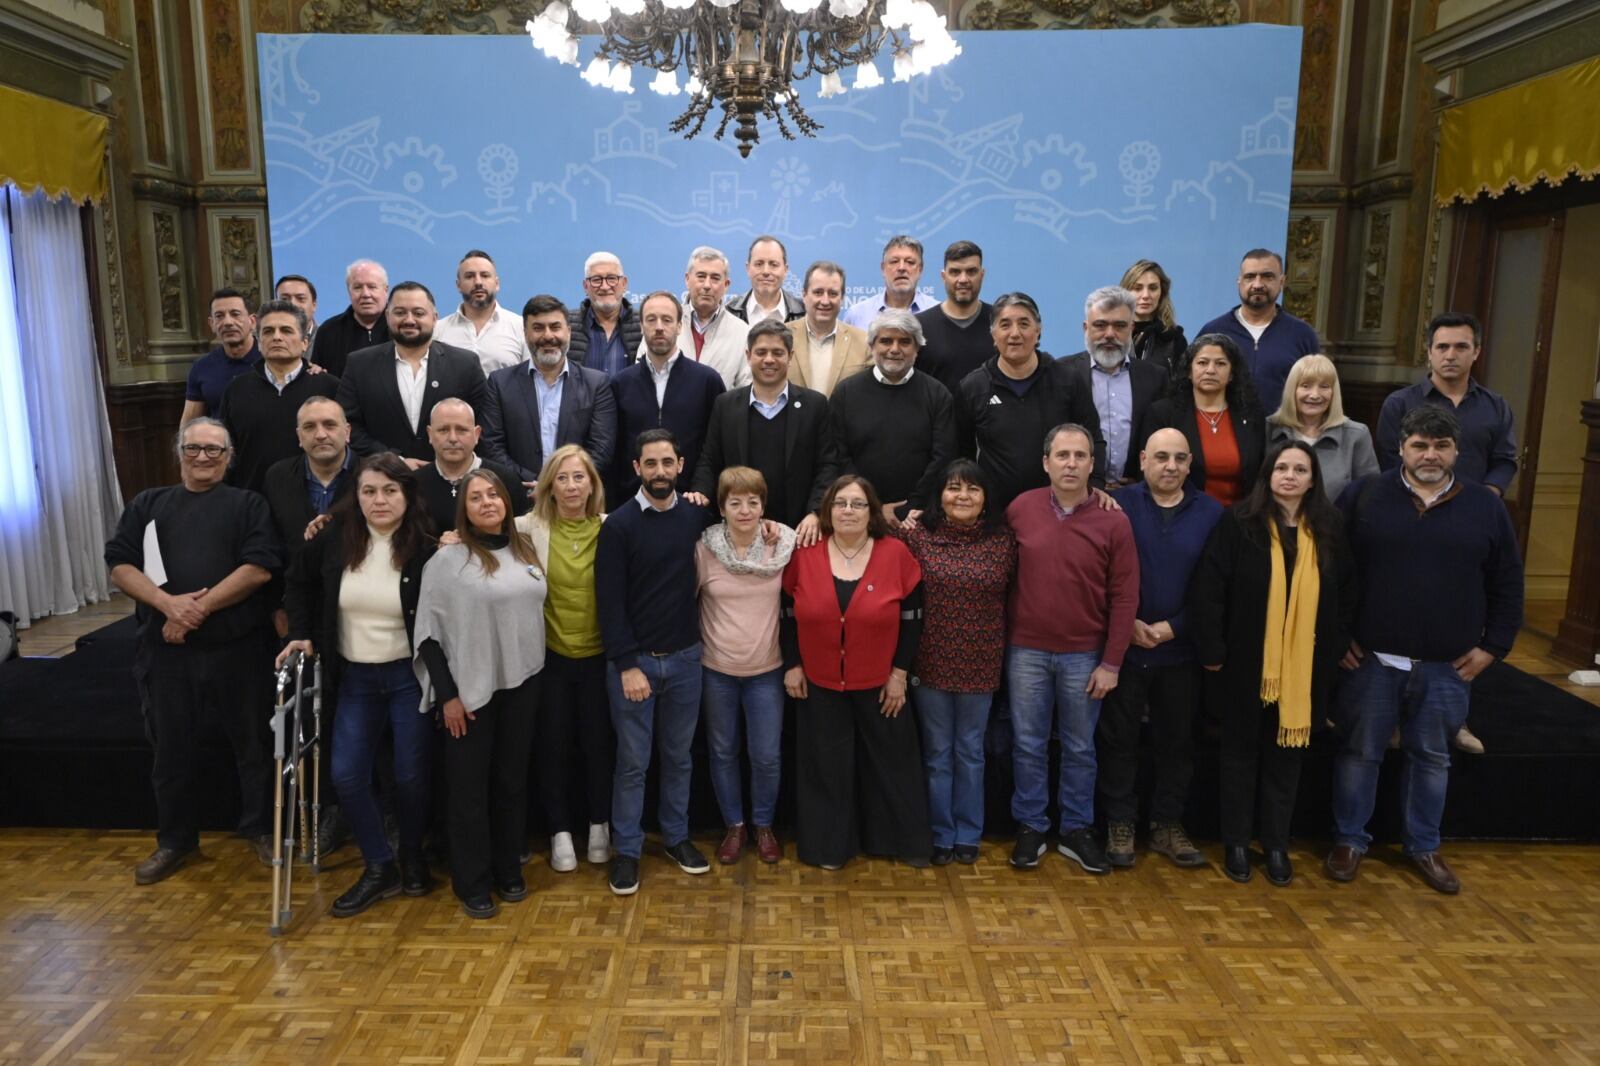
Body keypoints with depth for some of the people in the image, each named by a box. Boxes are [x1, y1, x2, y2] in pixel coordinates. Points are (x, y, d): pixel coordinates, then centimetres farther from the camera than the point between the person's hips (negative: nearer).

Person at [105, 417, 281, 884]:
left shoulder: (247, 504, 3)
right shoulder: (148, 504, 12)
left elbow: (259, 567, -10)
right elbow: (120, 565, 2)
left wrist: (200, 608, -15)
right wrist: (169, 603, -15)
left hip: (237, 647, -2)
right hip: (166, 650, 2)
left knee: (253, 743, 8)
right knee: (171, 749, 12)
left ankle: (260, 829, 25)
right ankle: (175, 839, 28)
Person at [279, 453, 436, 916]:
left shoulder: (426, 547, -16)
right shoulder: (336, 537, -5)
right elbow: (299, 582, 13)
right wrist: (301, 634, 6)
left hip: (408, 676, -3)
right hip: (356, 678, 4)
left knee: (411, 775, 6)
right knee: (347, 775, 1)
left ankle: (413, 860, 31)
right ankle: (380, 868, 20)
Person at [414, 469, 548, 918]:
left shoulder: (526, 551, 5)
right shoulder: (447, 559, -11)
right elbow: (429, 632, -9)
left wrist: (534, 671, 10)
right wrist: (446, 694, -12)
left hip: (521, 684, 5)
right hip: (471, 689, -4)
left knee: (512, 780, 15)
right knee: (469, 786, 6)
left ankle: (509, 870, 30)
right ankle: (473, 883, 20)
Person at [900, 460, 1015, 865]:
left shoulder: (1003, 539, -3)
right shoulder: (917, 535, -6)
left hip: (980, 664, 1)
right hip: (931, 661, -1)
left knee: (970, 751, 14)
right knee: (937, 752, 12)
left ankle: (968, 833, 29)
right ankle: (941, 833, 26)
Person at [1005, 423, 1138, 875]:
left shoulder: (1113, 522, -7)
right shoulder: (1019, 509, -3)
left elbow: (1124, 597, -5)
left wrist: (1111, 662, -7)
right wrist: (1003, 639, 3)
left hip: (1084, 655, -1)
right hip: (1026, 650, 1)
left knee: (1079, 748, 12)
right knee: (1028, 745, 10)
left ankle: (1077, 830, 27)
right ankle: (1030, 828, 25)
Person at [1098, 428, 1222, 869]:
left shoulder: (1211, 512, 1)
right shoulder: (1119, 503, -5)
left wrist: (1170, 627, -10)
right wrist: (1127, 623, -13)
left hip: (1181, 649, 2)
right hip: (1123, 646, -2)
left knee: (1177, 739, 12)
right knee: (1118, 737, 6)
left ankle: (1169, 825, 27)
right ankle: (1120, 825, 20)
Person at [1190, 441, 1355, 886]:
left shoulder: (1328, 529, 4)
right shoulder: (1238, 522, -8)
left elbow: (1345, 597, 11)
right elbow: (1207, 589, -11)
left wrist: (1335, 652, 5)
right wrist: (1212, 650, -14)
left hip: (1305, 668, 3)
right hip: (1246, 664, -3)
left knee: (1286, 757, 12)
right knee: (1241, 753, 10)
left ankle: (1277, 844, 27)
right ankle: (1236, 842, 23)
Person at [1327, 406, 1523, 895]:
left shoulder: (1486, 506, 2)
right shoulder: (1364, 496, -3)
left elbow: (1507, 584, 8)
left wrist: (1492, 647, 2)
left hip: (1448, 667, 2)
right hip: (1371, 660, -2)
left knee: (1432, 758, 15)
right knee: (1360, 753, 9)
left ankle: (1423, 846, 31)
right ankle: (1350, 839, 24)